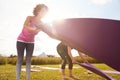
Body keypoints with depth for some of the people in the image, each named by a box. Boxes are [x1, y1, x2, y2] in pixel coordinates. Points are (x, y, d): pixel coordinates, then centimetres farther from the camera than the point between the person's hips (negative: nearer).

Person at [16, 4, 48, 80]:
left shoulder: (41, 24, -7)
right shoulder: (30, 18, -16)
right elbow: (25, 26, -36)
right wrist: (35, 29, -52)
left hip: (31, 42, 3)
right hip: (21, 40, -3)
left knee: (28, 60, -1)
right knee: (20, 59, -6)